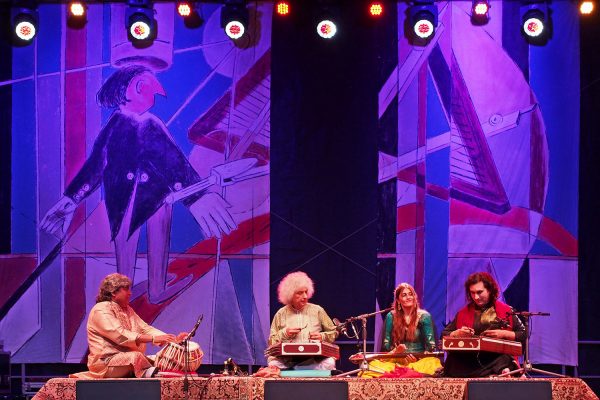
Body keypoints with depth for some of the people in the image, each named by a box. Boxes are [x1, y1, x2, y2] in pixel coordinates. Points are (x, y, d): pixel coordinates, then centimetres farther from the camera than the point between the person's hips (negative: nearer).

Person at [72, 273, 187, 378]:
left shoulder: (127, 309, 18)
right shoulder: (101, 310, -11)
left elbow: (145, 328, 10)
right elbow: (121, 336, -23)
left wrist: (173, 339, -6)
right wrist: (154, 338, -30)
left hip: (128, 360, 8)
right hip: (105, 362, -8)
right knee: (136, 356, -36)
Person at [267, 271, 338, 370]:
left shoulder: (317, 310, 11)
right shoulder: (281, 314, 11)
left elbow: (334, 332, 16)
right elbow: (271, 342, 13)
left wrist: (322, 336, -3)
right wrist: (284, 334, -4)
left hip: (313, 360, 2)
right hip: (286, 360, -2)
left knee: (329, 363, -31)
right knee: (273, 365, -35)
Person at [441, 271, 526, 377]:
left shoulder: (506, 311, 9)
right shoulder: (463, 313, 15)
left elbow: (523, 335, 8)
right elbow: (444, 335, 16)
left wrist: (504, 334, -6)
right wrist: (457, 333, -3)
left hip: (496, 358, -3)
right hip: (468, 361, 3)